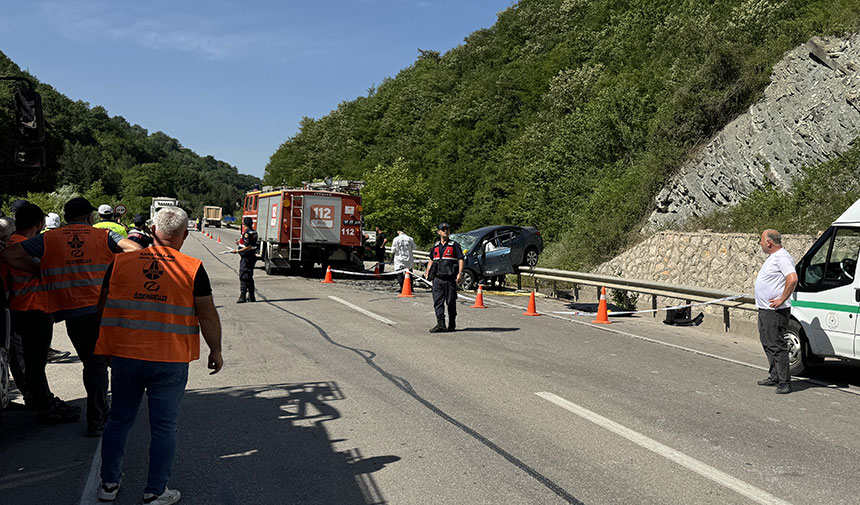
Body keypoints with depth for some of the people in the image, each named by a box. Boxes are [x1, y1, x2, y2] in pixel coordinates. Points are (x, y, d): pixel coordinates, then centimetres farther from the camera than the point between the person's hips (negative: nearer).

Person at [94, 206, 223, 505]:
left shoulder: (121, 263, 1)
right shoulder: (192, 269, -7)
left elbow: (103, 308, 10)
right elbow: (207, 315, -5)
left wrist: (108, 347, 23)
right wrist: (215, 350, 7)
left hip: (125, 356, 3)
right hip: (170, 361, -3)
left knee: (119, 420, 19)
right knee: (164, 427, 8)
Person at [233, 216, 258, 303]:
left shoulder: (247, 233, -18)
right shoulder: (254, 232, 11)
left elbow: (248, 247, -23)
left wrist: (237, 251, -16)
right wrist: (240, 242, 17)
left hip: (246, 257, -10)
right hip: (252, 256, 10)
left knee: (243, 277, -7)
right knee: (249, 277, 15)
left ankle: (242, 297, -7)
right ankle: (251, 297, 20)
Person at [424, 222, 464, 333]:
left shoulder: (454, 245, 2)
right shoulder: (435, 247, 17)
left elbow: (461, 259, -3)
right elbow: (431, 259, 28)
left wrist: (460, 273, -15)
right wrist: (427, 271, 16)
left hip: (450, 278, -4)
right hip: (437, 278, 4)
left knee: (451, 302, 2)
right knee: (437, 302, -5)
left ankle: (452, 324, 12)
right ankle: (440, 324, -5)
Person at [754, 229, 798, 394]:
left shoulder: (782, 257, -16)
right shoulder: (773, 257, 17)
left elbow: (793, 279, -30)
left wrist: (781, 300, -24)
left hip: (775, 311, -11)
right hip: (765, 309, 11)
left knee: (777, 345, -9)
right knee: (768, 344, 16)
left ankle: (784, 382, -4)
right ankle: (774, 377, 26)